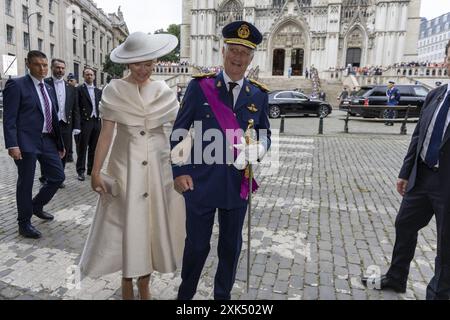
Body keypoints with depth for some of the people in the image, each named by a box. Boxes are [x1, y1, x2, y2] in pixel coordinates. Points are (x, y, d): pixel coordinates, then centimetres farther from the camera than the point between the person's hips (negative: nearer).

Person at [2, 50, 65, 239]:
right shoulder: (16, 85, -5)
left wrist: (60, 144, 17)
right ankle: (24, 223, 19)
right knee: (25, 183, 3)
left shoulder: (49, 89, 15)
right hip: (27, 143, -7)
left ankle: (37, 205, 35)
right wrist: (12, 145, -20)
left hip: (48, 142, 7)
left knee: (58, 177, 10)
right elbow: (9, 118, -11)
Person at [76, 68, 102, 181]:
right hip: (85, 122, -5)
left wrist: (100, 120, 8)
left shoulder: (98, 91, 15)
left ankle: (92, 169, 19)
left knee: (94, 148, 10)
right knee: (82, 148, 0)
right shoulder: (79, 89, -1)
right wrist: (78, 122, -11)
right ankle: (81, 171, 8)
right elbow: (76, 107, -6)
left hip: (97, 122, 5)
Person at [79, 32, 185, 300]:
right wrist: (96, 171, -5)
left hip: (158, 164, 2)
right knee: (125, 222, 6)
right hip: (125, 163, -2)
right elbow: (106, 133, -4)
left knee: (152, 221, 10)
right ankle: (127, 282, 29)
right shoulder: (114, 90, -3)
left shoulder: (164, 91, 3)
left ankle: (144, 283, 30)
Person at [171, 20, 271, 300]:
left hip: (238, 183, 3)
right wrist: (179, 171, -8)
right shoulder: (199, 86, -3)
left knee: (231, 246, 16)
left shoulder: (259, 94, 3)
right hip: (200, 181, -2)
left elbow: (265, 134, 11)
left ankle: (223, 295, 40)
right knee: (197, 245, 11)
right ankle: (185, 294, 37)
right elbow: (179, 132, -1)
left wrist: (259, 149, -12)